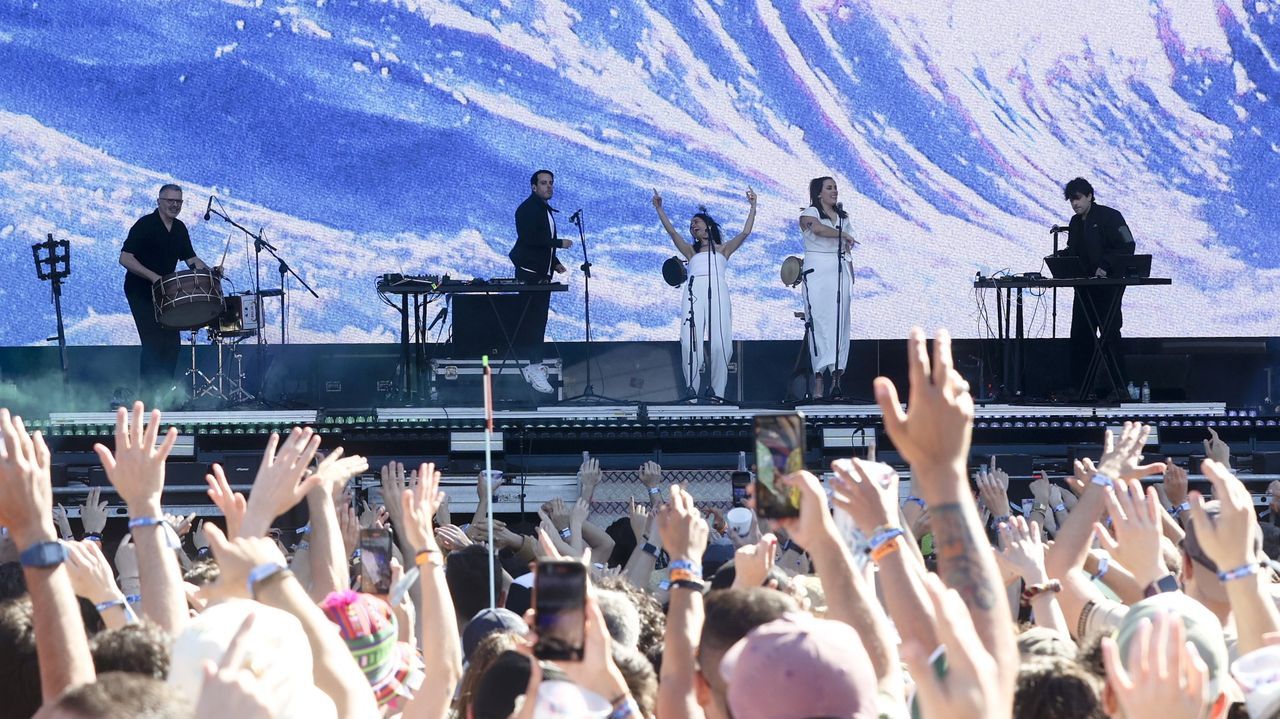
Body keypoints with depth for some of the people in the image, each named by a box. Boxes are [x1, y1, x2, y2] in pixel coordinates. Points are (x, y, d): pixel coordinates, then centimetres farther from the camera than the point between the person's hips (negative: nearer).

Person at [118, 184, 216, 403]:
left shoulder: (179, 229, 8)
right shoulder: (145, 225, -15)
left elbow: (190, 258, 15)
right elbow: (125, 258, -20)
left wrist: (208, 271, -5)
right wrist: (153, 277, -29)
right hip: (140, 292, -7)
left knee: (172, 343, 5)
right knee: (153, 343, -14)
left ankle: (165, 391, 14)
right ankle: (147, 394, -9)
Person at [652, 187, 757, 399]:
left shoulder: (723, 249, 25)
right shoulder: (692, 251, 29)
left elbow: (745, 232, 15)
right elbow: (672, 231, 22)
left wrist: (753, 207, 13)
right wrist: (659, 209, 19)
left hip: (717, 290, -2)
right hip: (694, 291, 2)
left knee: (720, 343, -14)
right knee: (690, 342, -16)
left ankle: (717, 392, -12)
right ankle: (691, 390, -16)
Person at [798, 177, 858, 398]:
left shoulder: (843, 217, 20)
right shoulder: (810, 213, 1)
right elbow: (818, 228, -22)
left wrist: (851, 276, 14)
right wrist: (843, 234, -11)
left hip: (840, 272, 6)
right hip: (818, 272, -6)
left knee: (840, 321, -3)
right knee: (820, 323, -11)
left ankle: (836, 375, -6)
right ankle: (819, 382, -16)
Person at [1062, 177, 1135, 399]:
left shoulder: (1109, 216, -8)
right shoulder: (1075, 222, 14)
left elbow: (1127, 247, -14)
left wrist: (1105, 266, -22)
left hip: (1108, 284, -7)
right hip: (1084, 286, 7)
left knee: (1109, 334, -7)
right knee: (1080, 335, 3)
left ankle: (1118, 386, -3)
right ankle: (1079, 387, 6)